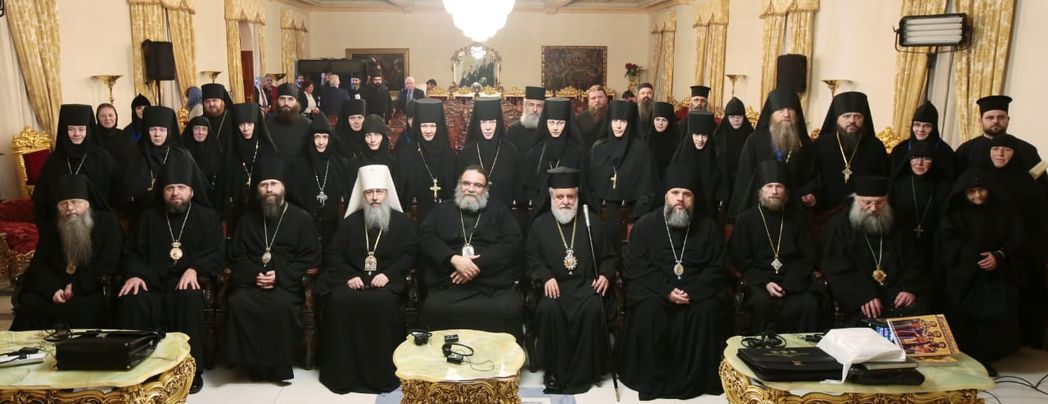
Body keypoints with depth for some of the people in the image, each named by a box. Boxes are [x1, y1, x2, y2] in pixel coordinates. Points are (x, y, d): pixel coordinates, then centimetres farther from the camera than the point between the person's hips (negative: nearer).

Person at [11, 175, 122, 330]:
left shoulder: (107, 222, -2)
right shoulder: (50, 226, 12)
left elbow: (110, 265, -7)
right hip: (57, 291, 4)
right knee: (30, 304, -22)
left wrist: (77, 285, -14)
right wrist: (53, 289, -10)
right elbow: (38, 265, 10)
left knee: (79, 308, -34)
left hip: (92, 292, -4)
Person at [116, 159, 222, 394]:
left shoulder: (207, 218, 14)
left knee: (189, 299, -37)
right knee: (130, 300, -31)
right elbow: (133, 252, 17)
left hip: (187, 283, -2)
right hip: (152, 283, 3)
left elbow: (215, 253, 4)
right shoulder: (149, 217, 22)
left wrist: (194, 269, -16)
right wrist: (134, 274, -5)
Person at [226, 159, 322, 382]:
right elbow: (236, 256, 16)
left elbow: (310, 258, 3)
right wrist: (253, 274, -6)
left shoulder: (301, 218, 9)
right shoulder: (248, 218, 19)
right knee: (237, 303, -31)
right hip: (252, 281, 3)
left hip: (287, 284, -2)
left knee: (282, 305, -36)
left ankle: (279, 363, -18)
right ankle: (251, 361, -19)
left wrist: (280, 276, -11)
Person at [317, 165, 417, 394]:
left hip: (387, 281, -2)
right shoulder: (350, 221, 17)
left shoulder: (402, 222, 11)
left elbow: (410, 254, 2)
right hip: (353, 279, 2)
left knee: (383, 303, -35)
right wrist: (349, 275, -8)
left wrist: (388, 274, -15)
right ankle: (342, 371, -19)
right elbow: (333, 254, 11)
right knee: (339, 301, -30)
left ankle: (382, 373, -23)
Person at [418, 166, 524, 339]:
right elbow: (426, 238, 7)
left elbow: (512, 243, 3)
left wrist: (478, 265, -9)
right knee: (434, 310, -29)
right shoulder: (442, 210, 20)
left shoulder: (499, 210, 17)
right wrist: (453, 259, -11)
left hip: (494, 283, 0)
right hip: (448, 282, 1)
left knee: (510, 310, -29)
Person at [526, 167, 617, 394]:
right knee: (548, 309, -31)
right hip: (555, 284, 0)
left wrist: (605, 274, -5)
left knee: (592, 310, -31)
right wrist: (546, 277, -9)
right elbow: (531, 257, 7)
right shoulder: (540, 224, 10)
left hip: (587, 283, 0)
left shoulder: (592, 222, 11)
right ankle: (555, 372, -16)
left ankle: (581, 374, -17)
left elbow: (608, 256, 15)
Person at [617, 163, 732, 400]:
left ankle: (697, 377, -14)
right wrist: (666, 291, -16)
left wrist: (691, 291, -15)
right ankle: (652, 378, -17)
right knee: (648, 310, -31)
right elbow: (636, 268, -2)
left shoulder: (708, 227, 9)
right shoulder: (646, 224, 5)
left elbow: (717, 268, 4)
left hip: (698, 291, 1)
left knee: (708, 311, -29)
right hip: (655, 290, -1)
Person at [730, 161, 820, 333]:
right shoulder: (745, 220, 8)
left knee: (809, 304, -28)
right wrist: (765, 283, -13)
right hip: (759, 280, -1)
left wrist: (789, 284, -7)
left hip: (794, 280, 1)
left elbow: (808, 256, 10)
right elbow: (742, 260, 4)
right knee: (762, 303, -33)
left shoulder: (798, 216, 13)